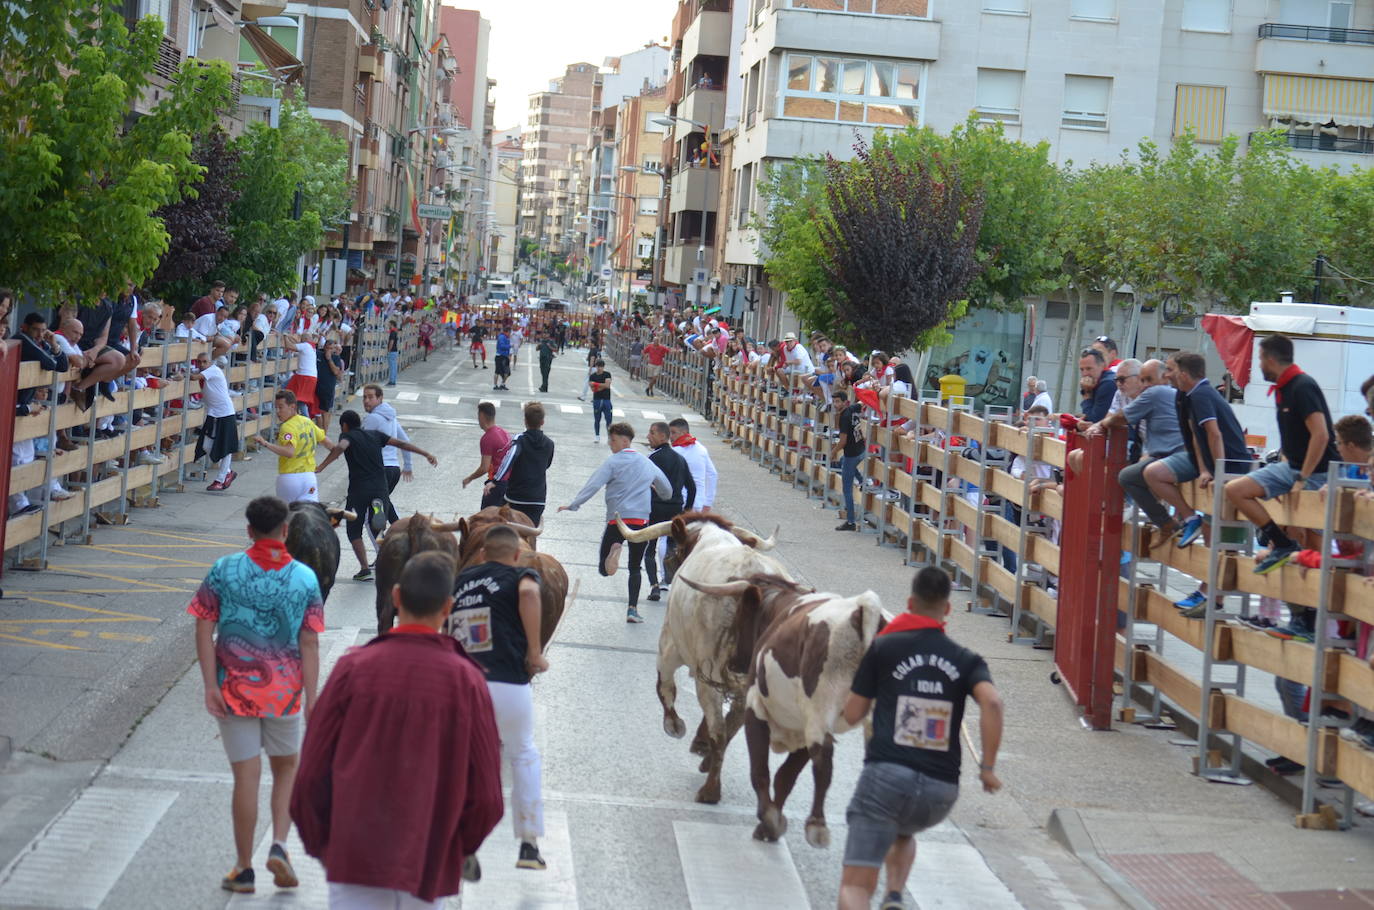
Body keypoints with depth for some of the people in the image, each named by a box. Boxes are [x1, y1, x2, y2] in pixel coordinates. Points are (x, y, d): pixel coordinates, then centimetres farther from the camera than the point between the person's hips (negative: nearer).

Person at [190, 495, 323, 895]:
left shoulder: (224, 570, -5)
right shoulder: (305, 578, -5)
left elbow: (204, 628, -7)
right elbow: (309, 644, -6)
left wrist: (210, 685, -5)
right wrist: (311, 699, -3)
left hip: (235, 688, 0)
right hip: (285, 690, 0)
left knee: (246, 776, 6)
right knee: (286, 768, 19)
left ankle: (243, 869, 12)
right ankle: (279, 846, 2)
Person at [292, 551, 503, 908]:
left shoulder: (354, 668, -5)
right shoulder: (465, 680, -5)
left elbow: (312, 775, -2)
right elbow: (486, 794, -3)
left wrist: (319, 843, 14)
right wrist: (463, 845, 16)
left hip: (354, 856, -1)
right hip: (430, 862, 1)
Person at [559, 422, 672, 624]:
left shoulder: (613, 463, -4)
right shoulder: (647, 464, 12)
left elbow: (593, 485, -12)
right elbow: (667, 490, 24)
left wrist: (573, 505, -10)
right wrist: (652, 489, 46)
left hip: (617, 520, -3)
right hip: (641, 520, 4)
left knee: (604, 570, 3)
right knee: (635, 568, 13)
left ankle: (613, 550, -29)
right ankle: (633, 609, 1)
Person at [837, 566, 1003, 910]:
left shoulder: (884, 647, 6)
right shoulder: (966, 660, 10)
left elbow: (852, 714, 10)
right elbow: (992, 701, -10)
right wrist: (987, 767, -4)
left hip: (886, 774, -3)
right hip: (941, 792, 3)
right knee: (903, 833, 38)